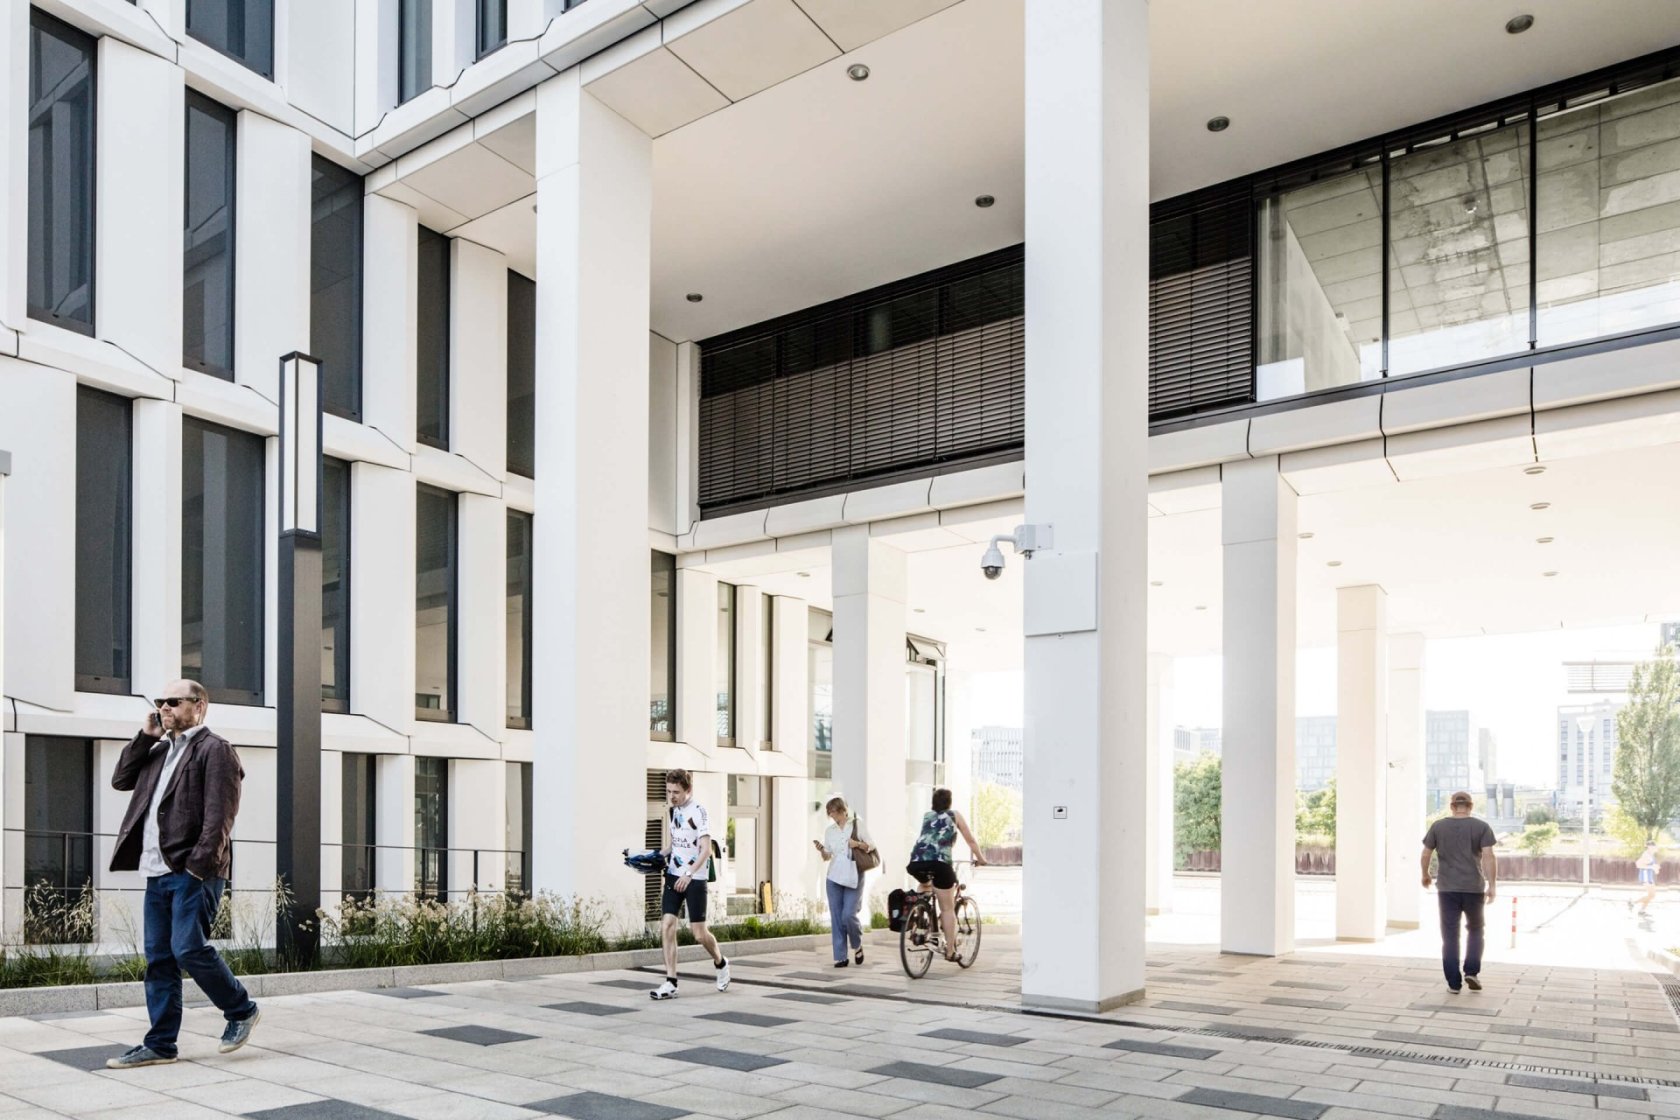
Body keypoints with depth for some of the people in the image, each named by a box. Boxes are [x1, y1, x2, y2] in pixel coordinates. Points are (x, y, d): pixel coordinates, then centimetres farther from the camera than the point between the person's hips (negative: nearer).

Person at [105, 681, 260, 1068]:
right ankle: (160, 1044, 14)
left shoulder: (214, 749, -5)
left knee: (188, 948, -12)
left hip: (192, 871, -8)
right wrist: (145, 736, 9)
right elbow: (121, 780, 16)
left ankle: (241, 1010, 7)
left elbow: (219, 814, -13)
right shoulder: (159, 751, 21)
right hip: (158, 870, 8)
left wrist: (200, 864, -20)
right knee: (159, 958, 8)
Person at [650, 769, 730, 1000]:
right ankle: (670, 983, -3)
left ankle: (721, 964, 28)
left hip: (695, 879, -6)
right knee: (667, 925, -7)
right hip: (674, 876, 6)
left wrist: (689, 874, -30)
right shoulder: (673, 812, 10)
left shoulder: (698, 812, -13)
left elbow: (706, 850, -19)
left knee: (699, 934, -1)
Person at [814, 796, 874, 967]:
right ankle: (840, 957, 5)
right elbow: (827, 857, 13)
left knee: (848, 915, -12)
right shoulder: (830, 831, 12)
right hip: (834, 877, 3)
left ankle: (858, 945, 15)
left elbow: (871, 847, 6)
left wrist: (858, 844, -12)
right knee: (836, 918, 0)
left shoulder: (857, 825, 3)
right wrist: (821, 850, -8)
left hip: (853, 877, -3)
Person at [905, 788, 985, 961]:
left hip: (916, 862, 4)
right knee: (948, 908, 6)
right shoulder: (954, 815, 20)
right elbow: (971, 840, 25)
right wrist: (980, 859, 40)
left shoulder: (926, 816, 28)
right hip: (939, 862, -4)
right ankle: (950, 951, 3)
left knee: (925, 884, 37)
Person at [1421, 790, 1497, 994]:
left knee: (1450, 935, 4)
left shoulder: (1438, 826, 3)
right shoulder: (1481, 827, 0)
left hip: (1447, 888, 0)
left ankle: (1454, 982, 2)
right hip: (1474, 888, 0)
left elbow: (1426, 854, 4)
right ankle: (1471, 971, 4)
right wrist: (1491, 885, -8)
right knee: (1475, 930, 18)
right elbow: (1488, 856, -9)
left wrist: (1425, 875, 19)